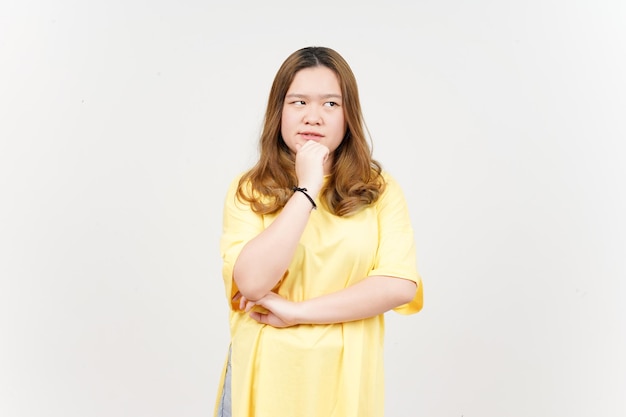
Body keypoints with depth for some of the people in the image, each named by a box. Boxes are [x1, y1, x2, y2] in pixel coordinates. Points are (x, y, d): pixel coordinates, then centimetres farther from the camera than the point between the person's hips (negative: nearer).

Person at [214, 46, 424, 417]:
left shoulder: (380, 189, -4)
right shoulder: (248, 190, -6)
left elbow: (400, 285, -13)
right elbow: (252, 283, -18)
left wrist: (296, 312, -15)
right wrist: (306, 190, -20)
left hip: (344, 374, 1)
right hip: (268, 373, 0)